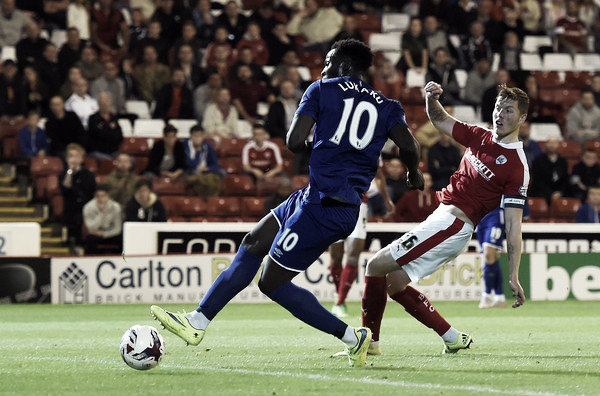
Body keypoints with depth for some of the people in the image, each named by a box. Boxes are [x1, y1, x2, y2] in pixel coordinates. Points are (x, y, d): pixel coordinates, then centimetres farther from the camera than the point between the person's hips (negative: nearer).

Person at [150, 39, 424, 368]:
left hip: (322, 203, -8)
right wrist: (414, 174, 16)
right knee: (254, 243, 17)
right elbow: (409, 146, -4)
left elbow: (294, 141, -9)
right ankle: (197, 322, 19)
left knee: (272, 283, 1)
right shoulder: (386, 106, 12)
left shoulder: (322, 90, 0)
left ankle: (353, 337, 2)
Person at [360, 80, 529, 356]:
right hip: (440, 217, 9)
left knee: (376, 266, -10)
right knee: (394, 283, 9)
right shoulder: (480, 137, 10)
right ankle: (452, 338, 11)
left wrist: (514, 277, -18)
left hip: (452, 224, -9)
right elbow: (440, 120, 22)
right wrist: (432, 98, -2)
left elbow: (513, 224, -14)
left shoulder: (517, 166, -12)